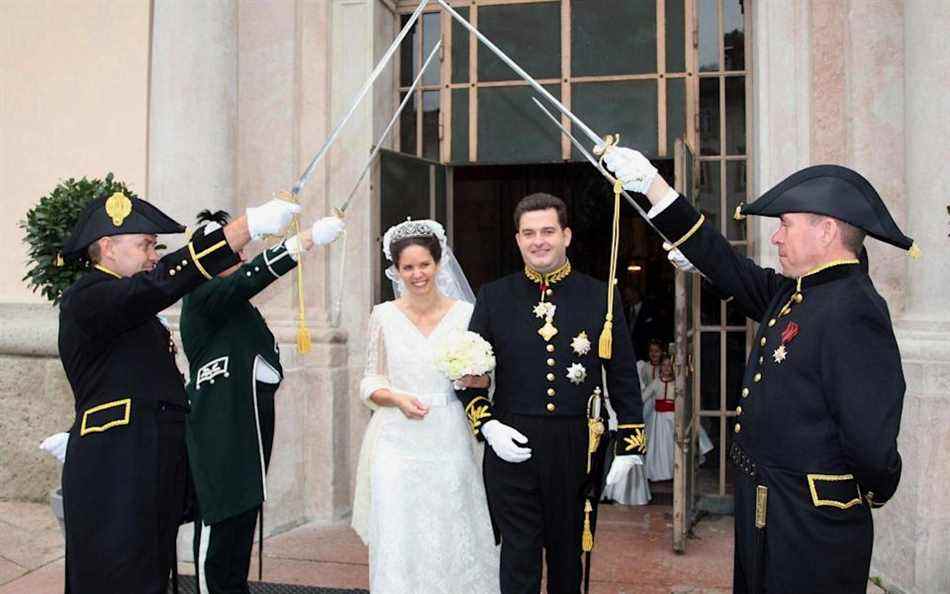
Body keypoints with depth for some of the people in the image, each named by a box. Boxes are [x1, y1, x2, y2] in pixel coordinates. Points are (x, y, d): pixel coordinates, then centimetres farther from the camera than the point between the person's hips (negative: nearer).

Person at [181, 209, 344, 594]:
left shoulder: (237, 302, 17)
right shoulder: (203, 295, -11)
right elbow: (250, 277, -29)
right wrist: (307, 240, -37)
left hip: (251, 420, 9)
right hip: (219, 426, -9)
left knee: (244, 514, 12)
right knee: (218, 518, -3)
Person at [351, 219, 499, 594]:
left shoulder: (465, 314, 2)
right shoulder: (384, 316, 2)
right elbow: (370, 382, 7)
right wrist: (397, 398, -12)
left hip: (449, 444, 0)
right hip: (398, 446, 0)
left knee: (452, 539, 4)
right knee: (398, 541, 1)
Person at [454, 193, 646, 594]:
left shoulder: (601, 297, 3)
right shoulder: (493, 297, 4)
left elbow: (624, 380, 4)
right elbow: (469, 373, 7)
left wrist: (629, 447, 0)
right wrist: (487, 425, -7)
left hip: (579, 449, 1)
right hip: (512, 447, 0)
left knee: (568, 559, 15)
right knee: (518, 561, 4)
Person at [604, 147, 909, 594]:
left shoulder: (853, 311, -22)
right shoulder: (790, 293, 6)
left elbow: (871, 439, -25)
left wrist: (871, 493, -5)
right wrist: (651, 184, 15)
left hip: (810, 528, -9)